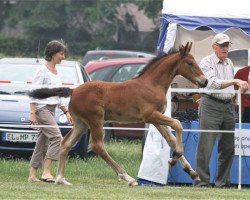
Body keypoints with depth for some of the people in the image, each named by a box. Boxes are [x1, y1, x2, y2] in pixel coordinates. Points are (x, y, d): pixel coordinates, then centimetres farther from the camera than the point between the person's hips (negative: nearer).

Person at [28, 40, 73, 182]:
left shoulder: (56, 72, 17)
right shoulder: (42, 70, -9)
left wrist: (67, 112, 18)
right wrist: (32, 113, -20)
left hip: (51, 110, 9)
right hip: (42, 109, -9)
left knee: (43, 143, 6)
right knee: (57, 138, -19)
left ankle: (32, 175, 9)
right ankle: (46, 172, -22)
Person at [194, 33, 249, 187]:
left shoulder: (229, 63, 17)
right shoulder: (206, 63, -5)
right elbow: (213, 83, -20)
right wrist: (235, 81, -28)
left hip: (228, 107, 7)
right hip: (211, 106, -7)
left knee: (228, 148, 7)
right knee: (205, 146, -9)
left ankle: (223, 182, 15)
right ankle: (202, 181, -7)